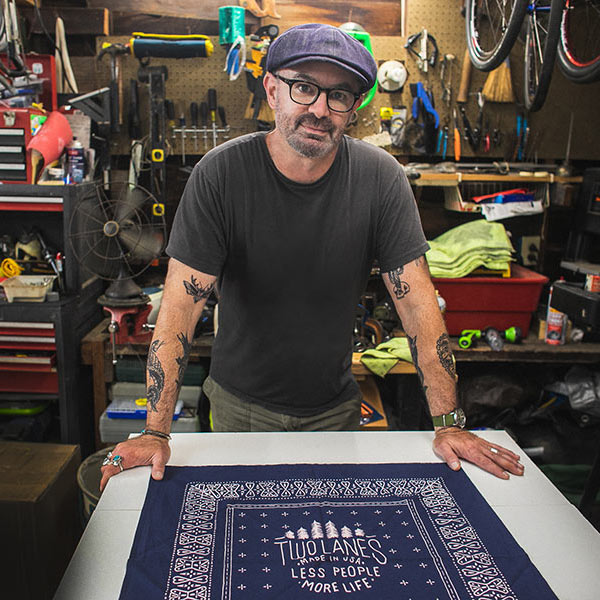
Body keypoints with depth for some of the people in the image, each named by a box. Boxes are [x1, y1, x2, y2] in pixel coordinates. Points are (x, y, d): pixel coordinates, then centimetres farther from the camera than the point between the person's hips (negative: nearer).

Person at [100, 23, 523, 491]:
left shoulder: (380, 177, -15)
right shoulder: (221, 173, -18)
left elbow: (417, 300, -14)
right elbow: (182, 303, -20)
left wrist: (449, 426, -17)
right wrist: (156, 433, -24)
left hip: (335, 405, 1)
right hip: (240, 404, 0)